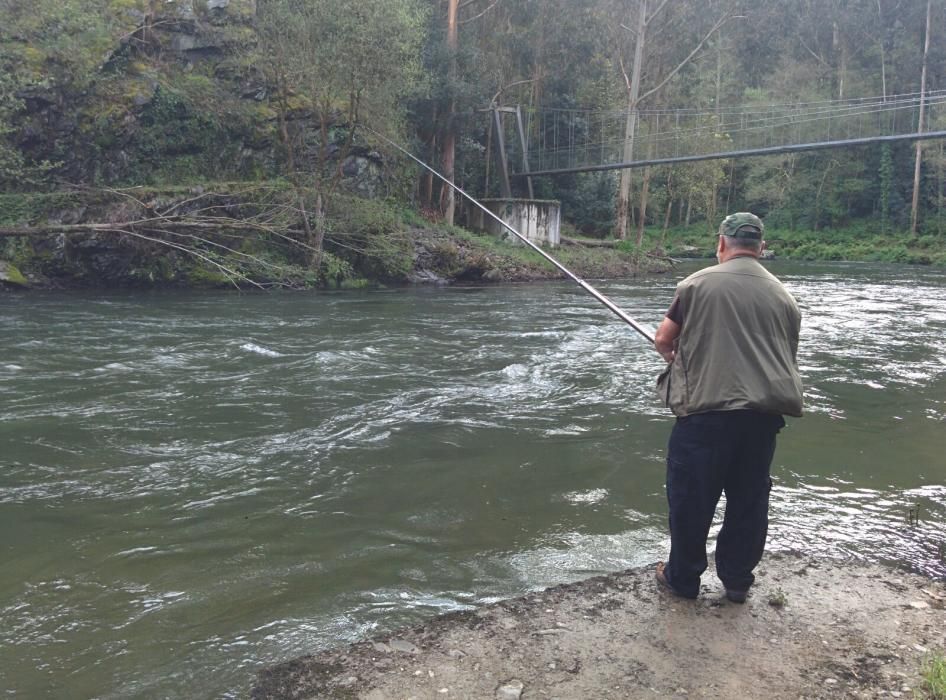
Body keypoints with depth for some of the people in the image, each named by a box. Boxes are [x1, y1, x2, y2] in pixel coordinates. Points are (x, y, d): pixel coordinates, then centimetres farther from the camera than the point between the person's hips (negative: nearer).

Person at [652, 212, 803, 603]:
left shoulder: (698, 284, -2)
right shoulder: (783, 296, 10)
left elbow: (663, 340, 3)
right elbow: (787, 359, 16)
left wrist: (673, 357, 25)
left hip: (707, 411, -4)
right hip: (765, 414, 4)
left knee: (691, 498, 9)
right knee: (749, 500, 15)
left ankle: (682, 578, 23)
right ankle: (738, 581, 27)